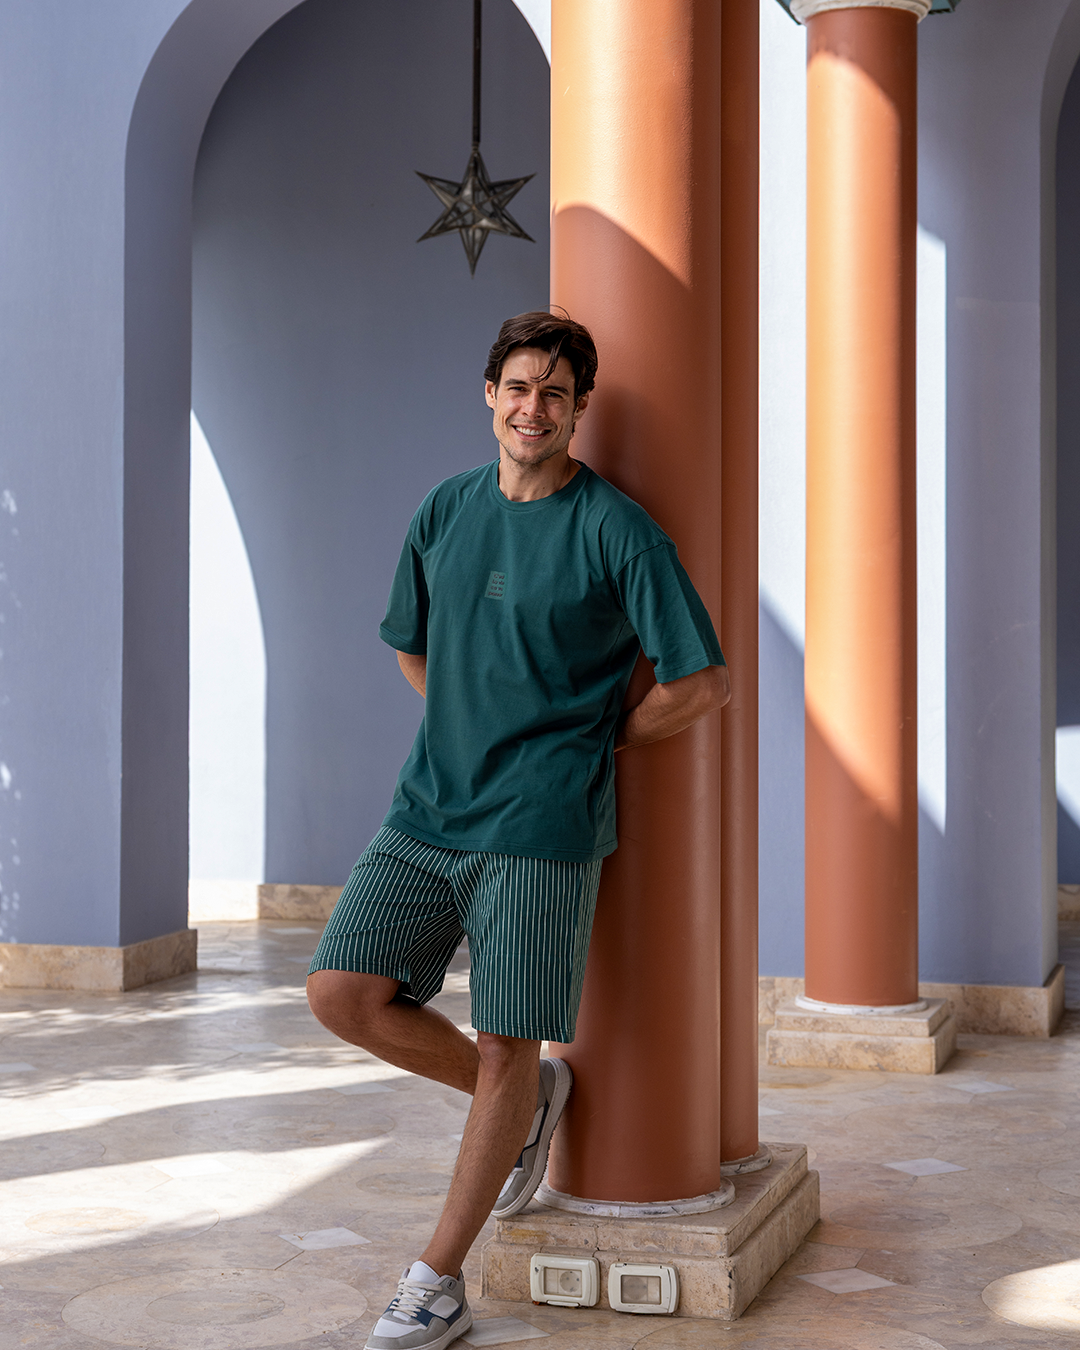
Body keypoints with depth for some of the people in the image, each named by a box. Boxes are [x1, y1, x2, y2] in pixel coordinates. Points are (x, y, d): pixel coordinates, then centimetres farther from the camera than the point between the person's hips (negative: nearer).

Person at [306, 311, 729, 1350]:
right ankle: (529, 1104, 19)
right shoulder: (444, 510, 9)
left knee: (508, 1049, 0)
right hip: (429, 807, 5)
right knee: (342, 994, -5)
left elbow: (704, 681, -7)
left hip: (541, 825, -5)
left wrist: (599, 740, 2)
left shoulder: (616, 530, -7)